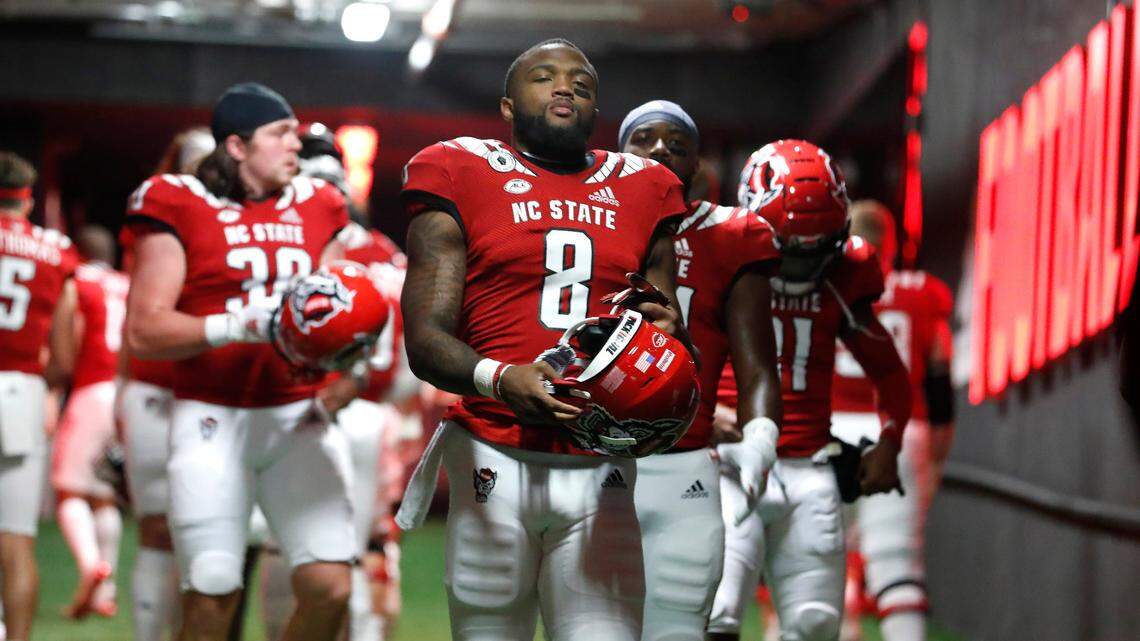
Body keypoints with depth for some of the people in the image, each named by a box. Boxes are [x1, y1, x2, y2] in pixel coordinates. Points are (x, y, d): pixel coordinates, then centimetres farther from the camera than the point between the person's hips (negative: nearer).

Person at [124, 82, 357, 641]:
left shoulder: (316, 208, 12)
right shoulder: (179, 209, -3)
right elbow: (143, 331, -9)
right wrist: (239, 326, -21)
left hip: (299, 416, 4)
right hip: (214, 418, -4)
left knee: (329, 589, -6)